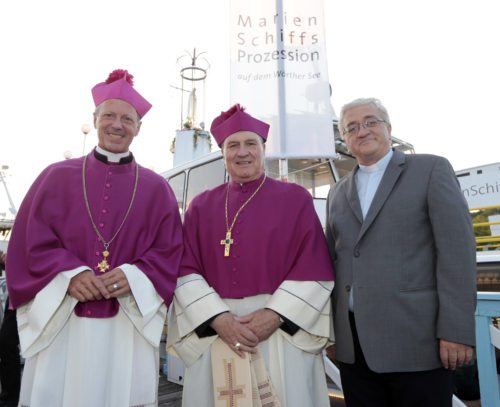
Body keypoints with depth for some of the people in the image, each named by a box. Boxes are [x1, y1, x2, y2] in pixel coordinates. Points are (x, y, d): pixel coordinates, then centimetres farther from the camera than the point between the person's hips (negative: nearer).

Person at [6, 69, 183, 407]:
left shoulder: (156, 188, 6)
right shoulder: (57, 176, 6)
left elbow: (170, 252, 2)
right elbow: (30, 241, 2)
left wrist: (134, 277, -15)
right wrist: (69, 274, -14)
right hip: (62, 323, 0)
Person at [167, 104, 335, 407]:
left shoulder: (295, 199, 3)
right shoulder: (201, 206, 8)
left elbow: (314, 267, -3)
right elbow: (186, 270, 1)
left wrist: (275, 314, -13)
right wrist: (218, 318, -12)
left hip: (284, 335, -1)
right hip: (215, 334, 2)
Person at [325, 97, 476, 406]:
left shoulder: (431, 169, 1)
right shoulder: (338, 192, 15)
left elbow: (457, 249, -7)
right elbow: (333, 259, 14)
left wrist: (456, 330, -14)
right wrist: (329, 328, 9)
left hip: (416, 338, -4)